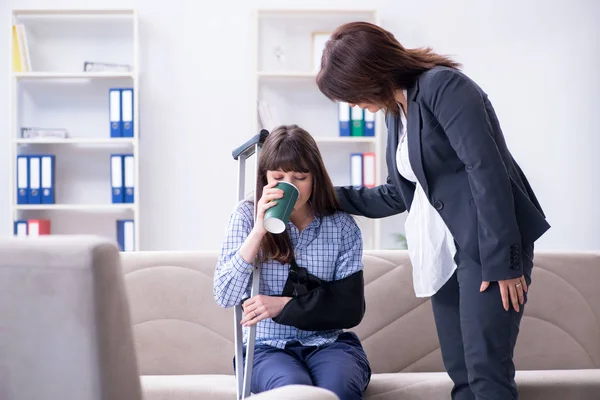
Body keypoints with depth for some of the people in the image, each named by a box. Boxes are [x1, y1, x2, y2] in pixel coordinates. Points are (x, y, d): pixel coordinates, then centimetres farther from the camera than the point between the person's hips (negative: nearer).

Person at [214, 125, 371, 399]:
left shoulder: (342, 226, 2)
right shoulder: (248, 216, 1)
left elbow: (351, 309, -2)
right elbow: (225, 297, -9)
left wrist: (283, 306, -12)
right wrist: (259, 230, -18)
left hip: (330, 344, 1)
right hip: (268, 348, 0)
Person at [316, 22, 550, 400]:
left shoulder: (443, 86, -11)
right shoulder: (397, 111, 16)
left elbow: (487, 171, -17)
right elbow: (398, 195, 24)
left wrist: (502, 260, -20)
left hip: (491, 245, -9)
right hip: (442, 253, 9)